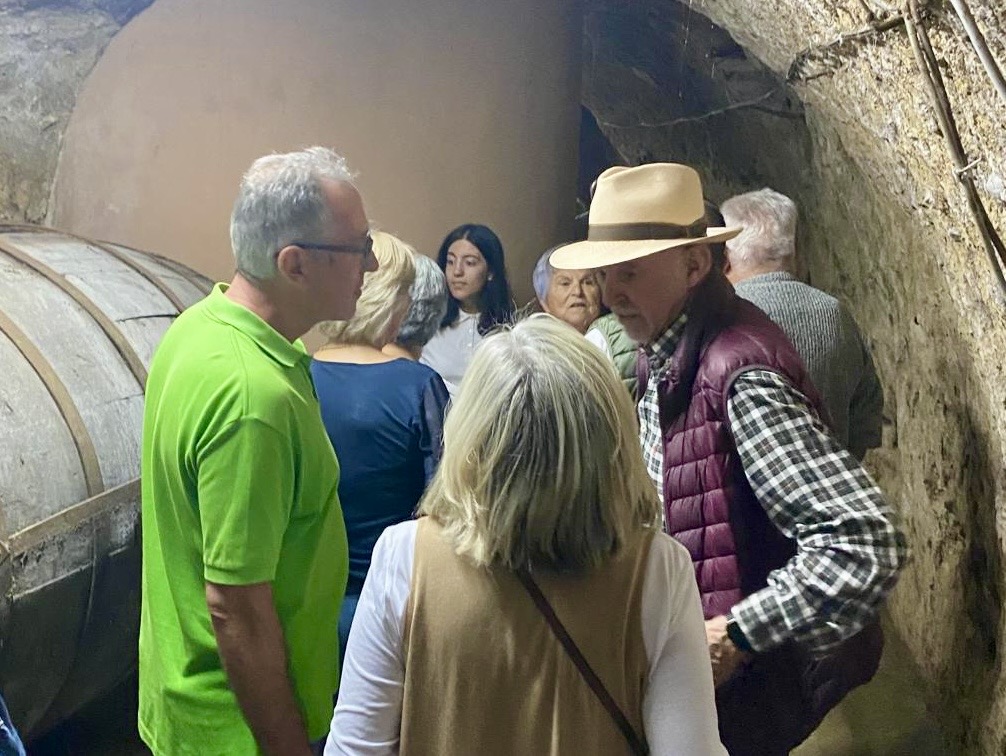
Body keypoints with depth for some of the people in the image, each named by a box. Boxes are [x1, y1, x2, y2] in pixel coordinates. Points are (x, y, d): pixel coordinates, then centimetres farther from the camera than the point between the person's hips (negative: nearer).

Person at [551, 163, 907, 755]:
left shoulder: (739, 374, -28)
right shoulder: (664, 357, 2)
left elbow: (865, 544, -33)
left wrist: (735, 636, -27)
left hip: (745, 677, -8)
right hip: (688, 651, 8)